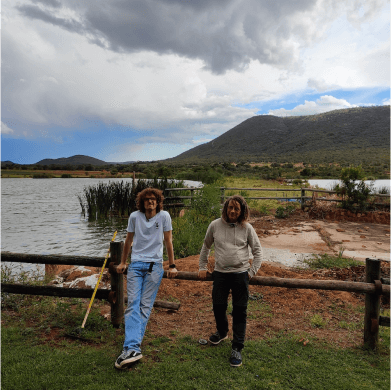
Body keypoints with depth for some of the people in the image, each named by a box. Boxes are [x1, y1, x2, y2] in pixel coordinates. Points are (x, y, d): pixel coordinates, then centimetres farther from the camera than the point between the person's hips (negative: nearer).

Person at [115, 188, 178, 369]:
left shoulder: (164, 216, -1)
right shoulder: (135, 216, 4)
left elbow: (168, 241, 3)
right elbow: (128, 240, 15)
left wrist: (172, 265, 3)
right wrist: (122, 262, 20)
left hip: (155, 265, -1)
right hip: (136, 264, 2)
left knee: (146, 305, -2)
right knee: (133, 304, -10)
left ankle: (131, 346, 4)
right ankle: (132, 348, -13)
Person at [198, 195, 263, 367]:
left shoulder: (247, 228, -2)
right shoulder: (215, 225, 0)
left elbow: (257, 251, 7)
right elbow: (206, 246, 14)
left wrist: (252, 272, 1)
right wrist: (202, 267, 14)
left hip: (240, 274, -1)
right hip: (220, 273, 2)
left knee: (240, 311, 3)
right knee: (218, 306, 12)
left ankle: (237, 348, 18)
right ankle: (222, 332, 43)